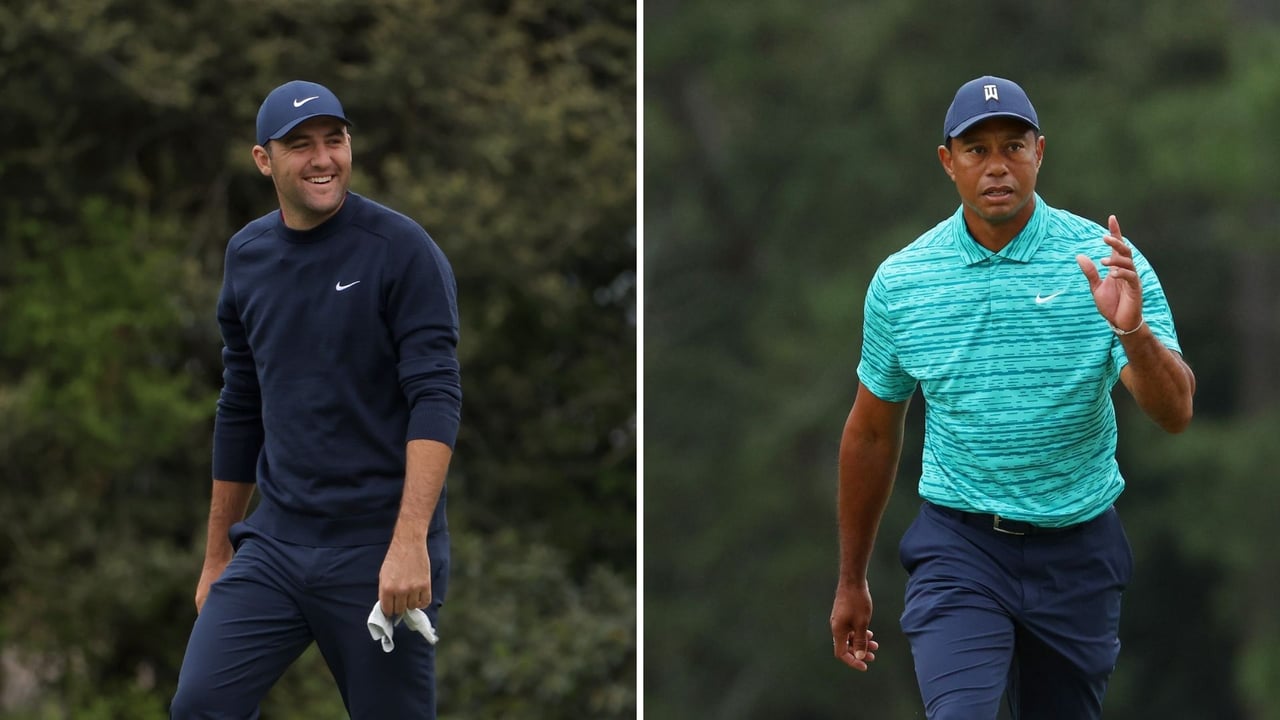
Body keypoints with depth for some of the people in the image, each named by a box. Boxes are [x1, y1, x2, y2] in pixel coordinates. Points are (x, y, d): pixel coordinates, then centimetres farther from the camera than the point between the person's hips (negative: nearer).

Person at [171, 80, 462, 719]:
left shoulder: (402, 251, -8)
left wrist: (410, 542, -26)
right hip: (275, 544, 5)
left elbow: (436, 397, -15)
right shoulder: (247, 257, 10)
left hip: (378, 552, -5)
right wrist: (218, 553, 21)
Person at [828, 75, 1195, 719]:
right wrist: (851, 580, 16)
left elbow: (1174, 413, -13)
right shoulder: (900, 281, -1)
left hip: (1078, 549, 1)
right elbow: (872, 433, 11)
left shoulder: (1104, 262, -6)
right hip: (960, 543, -1)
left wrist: (1134, 333, -34)